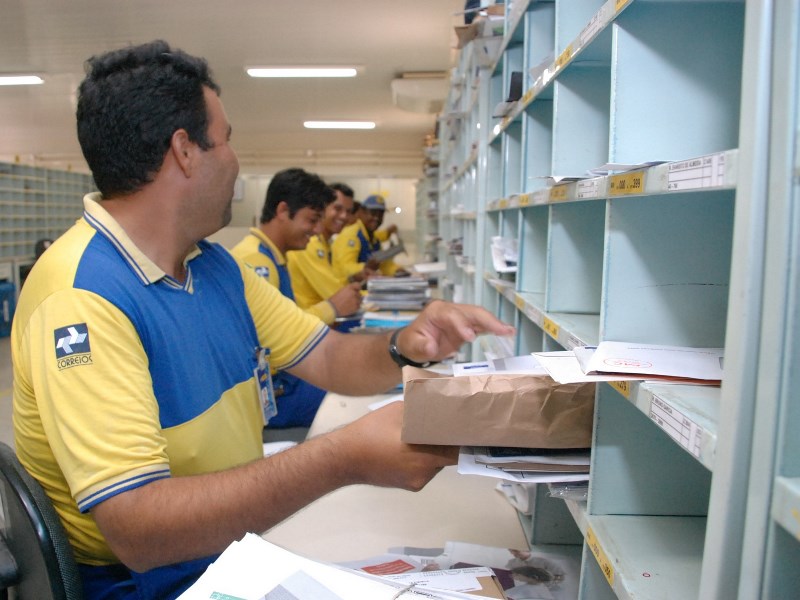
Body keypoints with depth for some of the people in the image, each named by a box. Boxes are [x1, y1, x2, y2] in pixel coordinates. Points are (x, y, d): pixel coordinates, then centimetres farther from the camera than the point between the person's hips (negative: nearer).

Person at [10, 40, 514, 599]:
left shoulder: (219, 265, 4)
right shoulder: (80, 297, -24)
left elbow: (332, 358, 5)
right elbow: (136, 530, -31)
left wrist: (406, 347, -16)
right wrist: (345, 458, -37)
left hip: (240, 543, 7)